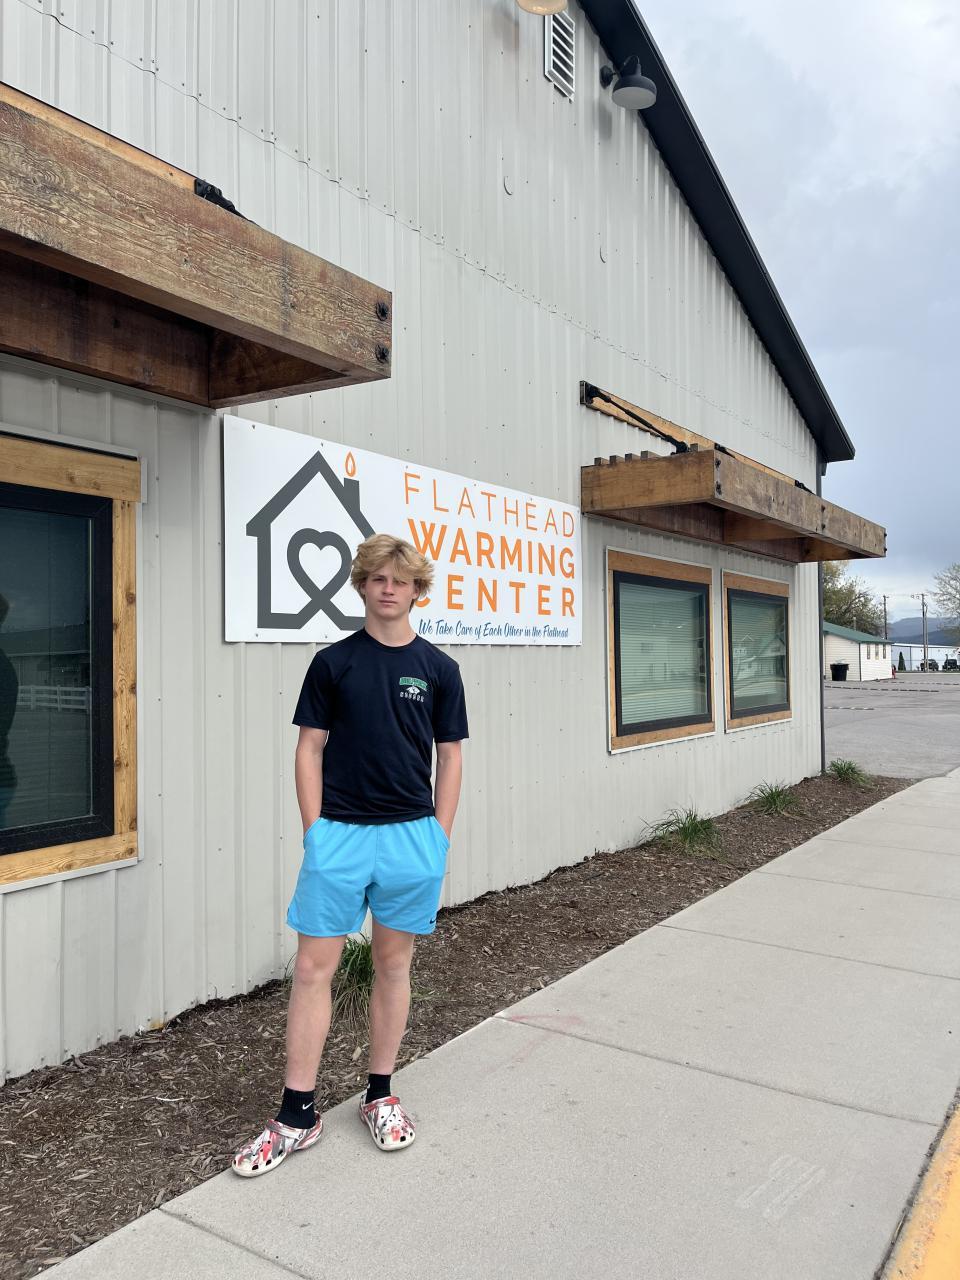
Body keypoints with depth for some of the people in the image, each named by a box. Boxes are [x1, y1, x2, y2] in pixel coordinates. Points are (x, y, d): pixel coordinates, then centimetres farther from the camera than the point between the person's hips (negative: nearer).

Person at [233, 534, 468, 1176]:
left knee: (394, 964, 12)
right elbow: (310, 748, 3)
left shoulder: (438, 668, 3)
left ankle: (381, 1095, 28)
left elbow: (450, 757, 6)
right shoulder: (333, 662, 2)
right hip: (339, 832, 0)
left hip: (411, 833, 1)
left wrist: (439, 840, 2)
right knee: (314, 967, 2)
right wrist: (315, 831, -3)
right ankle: (298, 1114, 15)